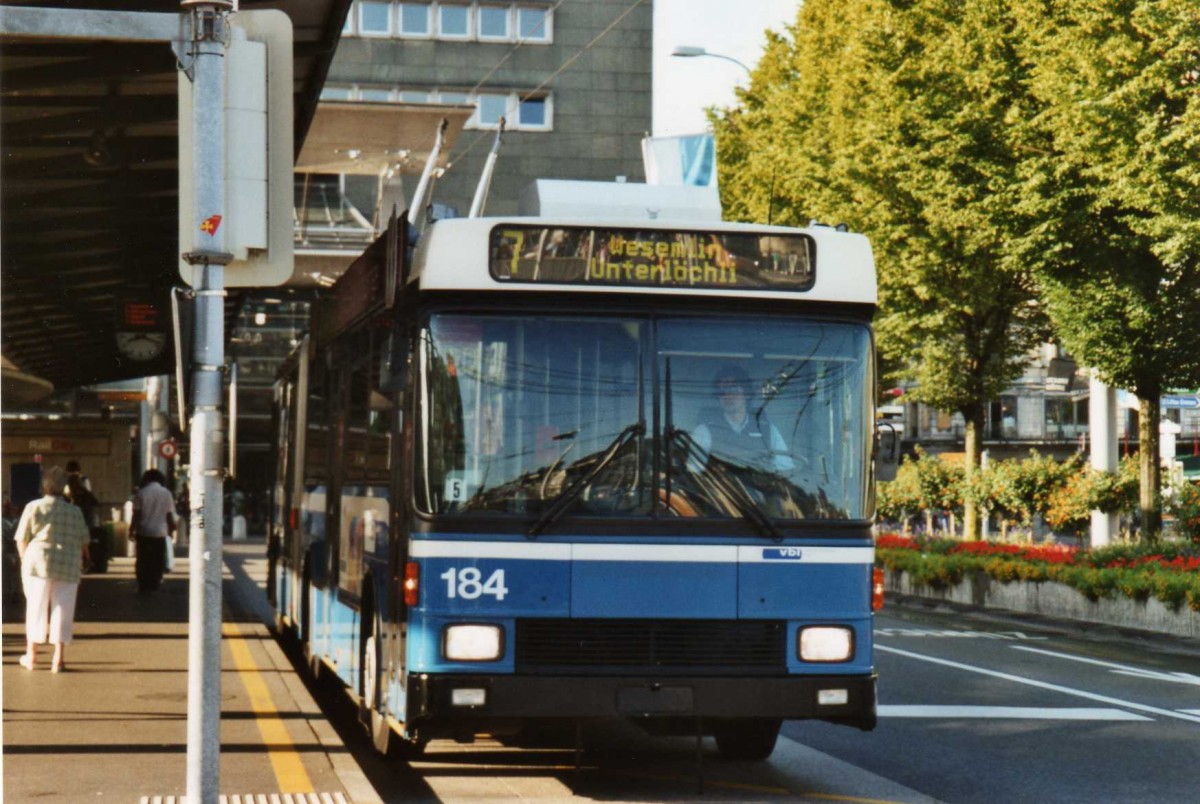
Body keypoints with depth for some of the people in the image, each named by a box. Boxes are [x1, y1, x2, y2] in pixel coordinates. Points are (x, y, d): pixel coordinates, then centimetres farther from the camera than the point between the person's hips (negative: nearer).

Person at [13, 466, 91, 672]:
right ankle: (58, 658, 2)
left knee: (36, 608, 9)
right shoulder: (75, 512, 3)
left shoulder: (33, 508, -2)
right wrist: (83, 559, 26)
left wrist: (25, 558, 14)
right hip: (68, 566, 1)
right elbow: (83, 541, 8)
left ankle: (31, 655, 16)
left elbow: (21, 539, -1)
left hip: (38, 562, 0)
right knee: (63, 609, 5)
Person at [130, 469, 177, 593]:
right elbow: (170, 515, 2)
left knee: (143, 561, 7)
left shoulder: (141, 493, -5)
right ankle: (154, 585, 8)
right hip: (160, 532, 1)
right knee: (157, 561, 8)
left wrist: (131, 530, 2)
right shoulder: (166, 494, 0)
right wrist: (171, 530, 13)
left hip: (143, 532, -1)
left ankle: (143, 586, 6)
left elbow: (136, 514, -6)